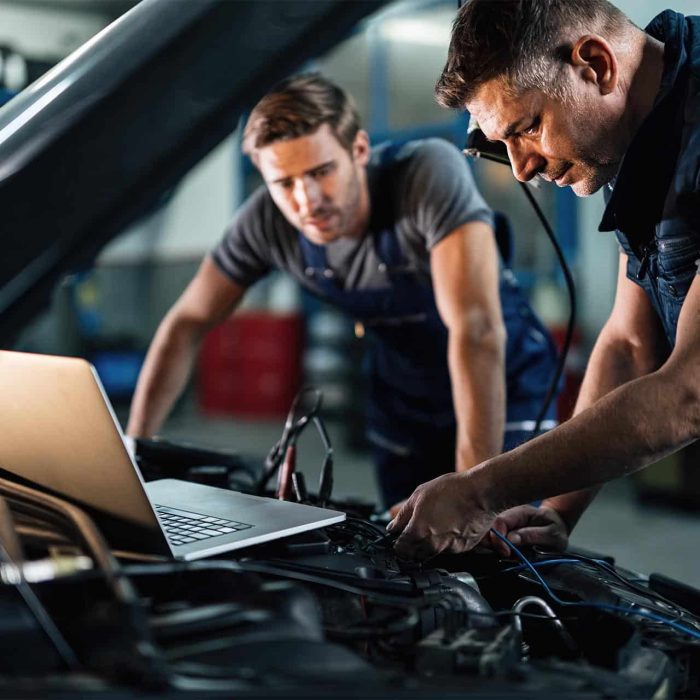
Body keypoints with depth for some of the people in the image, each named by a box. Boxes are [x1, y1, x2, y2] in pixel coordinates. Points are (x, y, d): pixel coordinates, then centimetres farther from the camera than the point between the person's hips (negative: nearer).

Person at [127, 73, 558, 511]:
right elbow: (188, 323, -8)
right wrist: (133, 448, -13)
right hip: (402, 401, 4)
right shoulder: (266, 221, -20)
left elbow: (477, 330, -41)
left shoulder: (431, 172, -34)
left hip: (507, 390, -4)